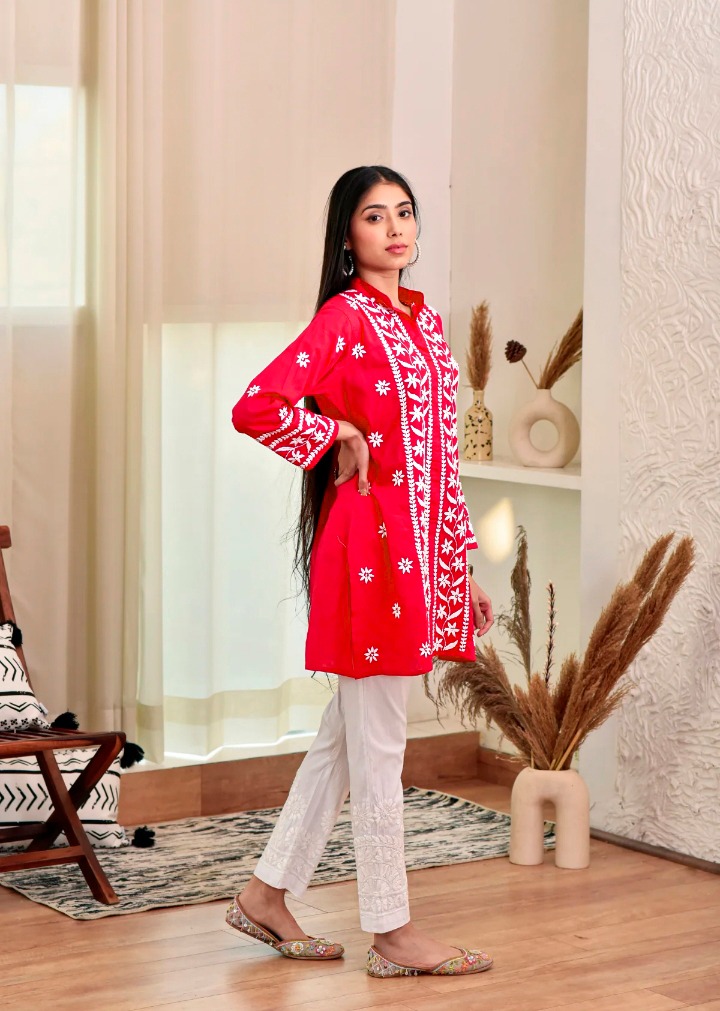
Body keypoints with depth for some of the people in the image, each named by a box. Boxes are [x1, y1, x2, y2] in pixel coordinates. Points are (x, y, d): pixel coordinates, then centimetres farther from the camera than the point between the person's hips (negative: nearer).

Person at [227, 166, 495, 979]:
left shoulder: (425, 321, 15)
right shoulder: (343, 319, -9)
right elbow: (254, 408, -21)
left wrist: (464, 567, 16)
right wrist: (341, 436, -9)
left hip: (424, 547, 8)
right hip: (371, 541, -8)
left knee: (348, 735, 14)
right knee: (377, 749, 0)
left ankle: (267, 894, 25)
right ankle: (391, 932, 10)